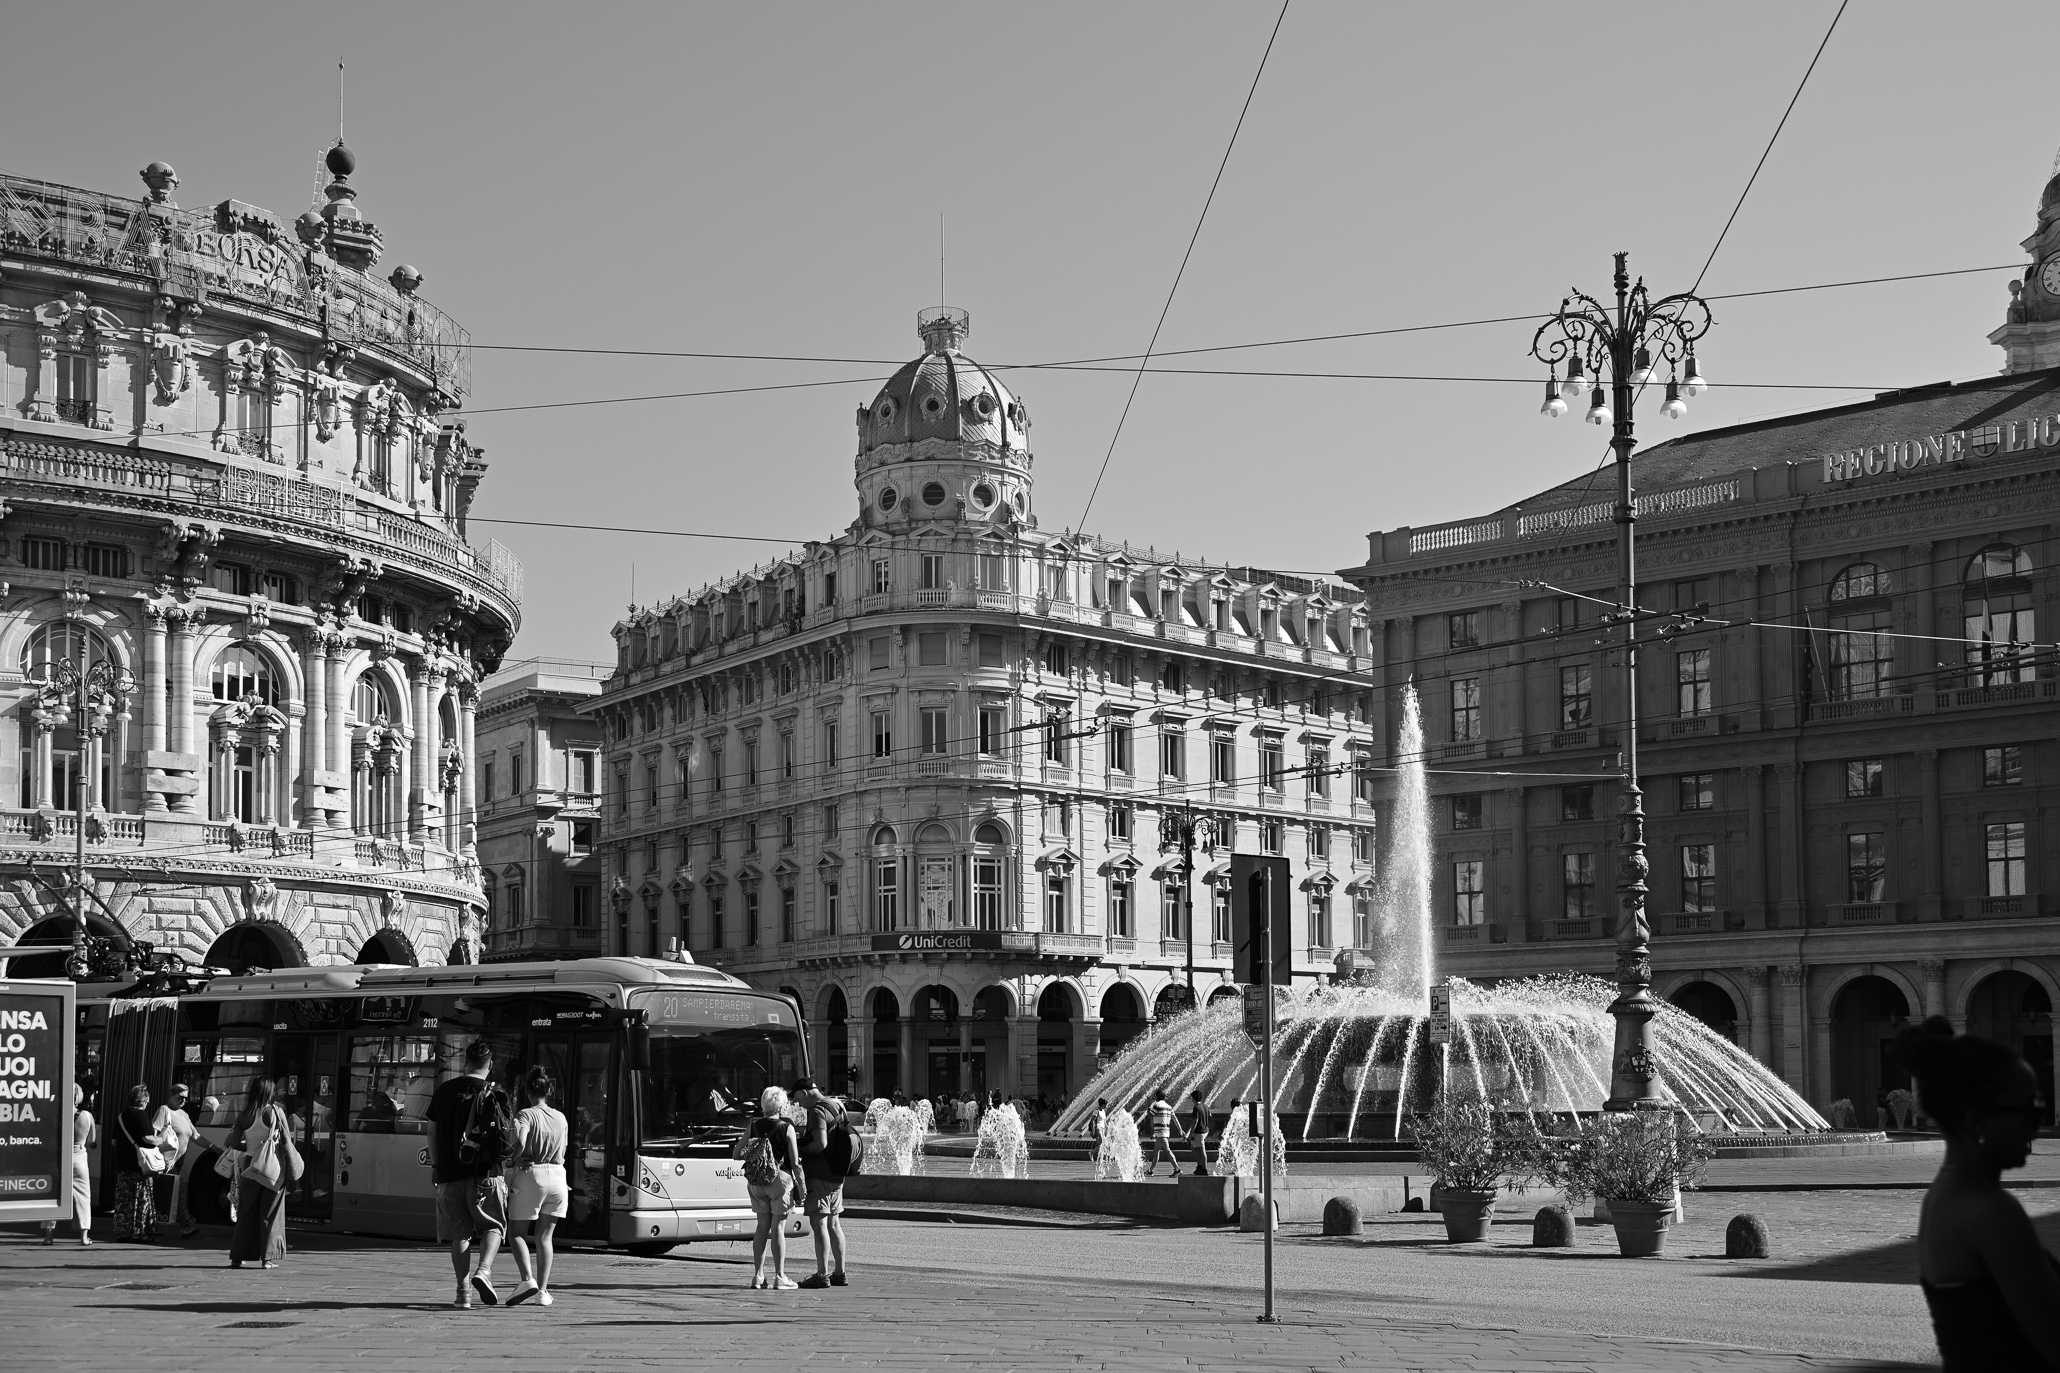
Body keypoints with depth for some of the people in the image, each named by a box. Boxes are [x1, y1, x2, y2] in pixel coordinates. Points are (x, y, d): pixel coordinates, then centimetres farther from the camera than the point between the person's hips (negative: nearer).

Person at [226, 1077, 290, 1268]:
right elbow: (286, 1142, -4)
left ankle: (238, 1257, 14)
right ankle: (267, 1257, 1)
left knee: (246, 1214, 11)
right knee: (270, 1214, 5)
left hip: (250, 1171, 2)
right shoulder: (276, 1112, -4)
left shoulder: (244, 1116, 2)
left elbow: (234, 1143, -1)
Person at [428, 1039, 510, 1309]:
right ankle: (483, 1270, -14)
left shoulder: (444, 1090, 7)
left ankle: (463, 1291, 4)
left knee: (459, 1233, 8)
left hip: (449, 1174, 2)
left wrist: (435, 1165, 22)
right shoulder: (494, 1093, -3)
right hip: (485, 1172, -2)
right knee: (493, 1226, 10)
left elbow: (432, 1131, 12)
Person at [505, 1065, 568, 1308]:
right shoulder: (561, 1118, 10)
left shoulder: (525, 1114, -6)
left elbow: (520, 1144, -21)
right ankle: (543, 1290, 5)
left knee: (517, 1231, 7)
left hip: (531, 1175, -4)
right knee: (545, 1236, 10)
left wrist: (512, 1161, -4)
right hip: (557, 1176, 4)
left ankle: (527, 1279, -11)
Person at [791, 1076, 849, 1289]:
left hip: (819, 1175, -9)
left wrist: (800, 1149, -9)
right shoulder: (837, 1105, 14)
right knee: (833, 1224, 14)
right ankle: (839, 1273, 17)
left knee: (819, 1223, -6)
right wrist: (806, 1135, 16)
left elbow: (821, 1144, -25)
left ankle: (822, 1275, -6)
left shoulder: (817, 1111, -16)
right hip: (836, 1174, 9)